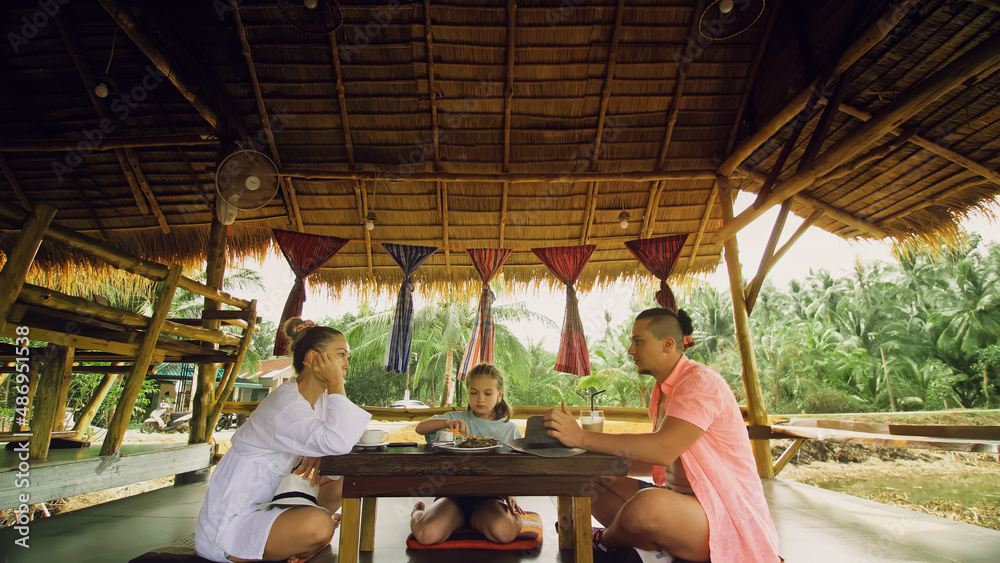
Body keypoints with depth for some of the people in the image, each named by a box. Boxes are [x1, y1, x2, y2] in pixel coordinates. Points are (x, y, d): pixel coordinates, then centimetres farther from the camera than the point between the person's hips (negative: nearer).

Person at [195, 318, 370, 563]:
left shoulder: (321, 397, 2)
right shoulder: (286, 403, -27)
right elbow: (338, 442, -42)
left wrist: (319, 453, -15)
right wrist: (336, 384, -30)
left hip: (267, 504, 9)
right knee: (318, 524, -32)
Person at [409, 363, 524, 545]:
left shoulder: (510, 430, 7)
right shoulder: (458, 419, 7)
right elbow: (420, 428, -5)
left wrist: (511, 497, -9)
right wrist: (447, 422, -23)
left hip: (489, 496, 0)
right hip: (453, 492, 1)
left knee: (505, 532, -32)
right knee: (427, 534, -26)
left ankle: (471, 519, 3)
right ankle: (418, 511, 13)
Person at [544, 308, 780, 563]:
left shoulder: (700, 381, -18)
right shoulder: (663, 389, 10)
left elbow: (663, 450, -31)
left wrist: (581, 437, -32)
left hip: (726, 516, -9)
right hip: (679, 498, 9)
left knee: (646, 505, -36)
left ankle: (604, 540, -4)